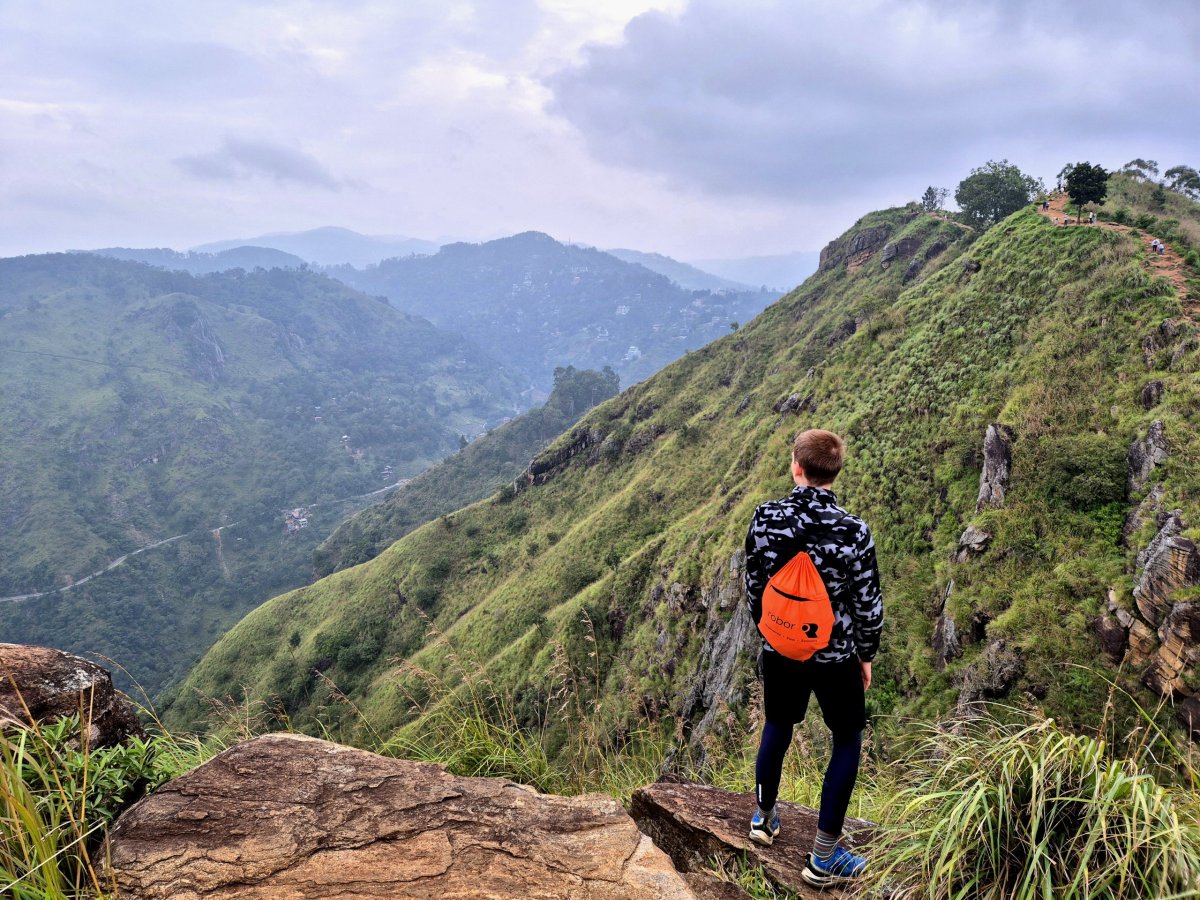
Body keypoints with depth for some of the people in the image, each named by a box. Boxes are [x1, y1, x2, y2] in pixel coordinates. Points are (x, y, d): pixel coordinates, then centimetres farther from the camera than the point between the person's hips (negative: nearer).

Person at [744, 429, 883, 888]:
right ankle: (823, 858, 20)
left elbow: (753, 586, -2)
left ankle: (763, 817, 43)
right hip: (835, 656, -3)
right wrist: (866, 654, 6)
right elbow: (869, 606, -12)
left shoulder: (764, 518, -13)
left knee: (777, 726, 25)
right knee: (848, 742, 15)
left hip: (779, 649, 3)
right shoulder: (854, 531, -21)